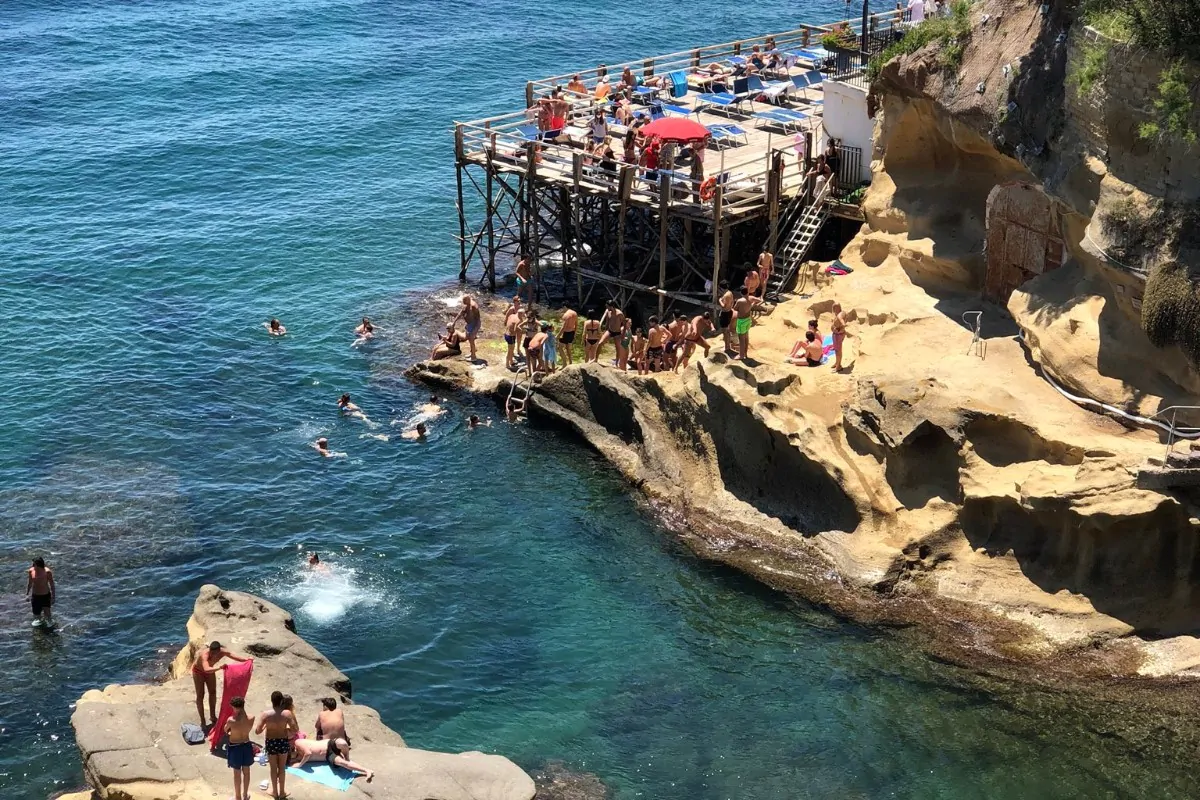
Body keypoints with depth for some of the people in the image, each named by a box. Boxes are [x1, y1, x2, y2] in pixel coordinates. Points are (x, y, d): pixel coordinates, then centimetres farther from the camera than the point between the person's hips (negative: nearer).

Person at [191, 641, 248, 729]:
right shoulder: (204, 654, -45)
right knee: (200, 695, -5)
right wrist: (219, 667, -74)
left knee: (213, 692, 13)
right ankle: (202, 721, 2)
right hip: (198, 671, -6)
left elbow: (234, 657, -13)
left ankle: (212, 717, 30)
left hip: (210, 670, 6)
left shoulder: (222, 652, -29)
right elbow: (207, 670, -60)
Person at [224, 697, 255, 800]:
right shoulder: (251, 719, -18)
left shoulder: (231, 720, -27)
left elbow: (225, 730, -6)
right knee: (246, 771, 20)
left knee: (237, 773, 14)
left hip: (235, 747, -3)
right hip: (247, 746, 3)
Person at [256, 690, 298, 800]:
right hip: (283, 742, 0)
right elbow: (296, 729, -17)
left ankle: (275, 791, 30)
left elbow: (257, 731, -15)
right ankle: (282, 791, 29)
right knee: (282, 767, 18)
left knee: (273, 768, 17)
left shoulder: (266, 714, -19)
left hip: (271, 742, 0)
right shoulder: (287, 713, -18)